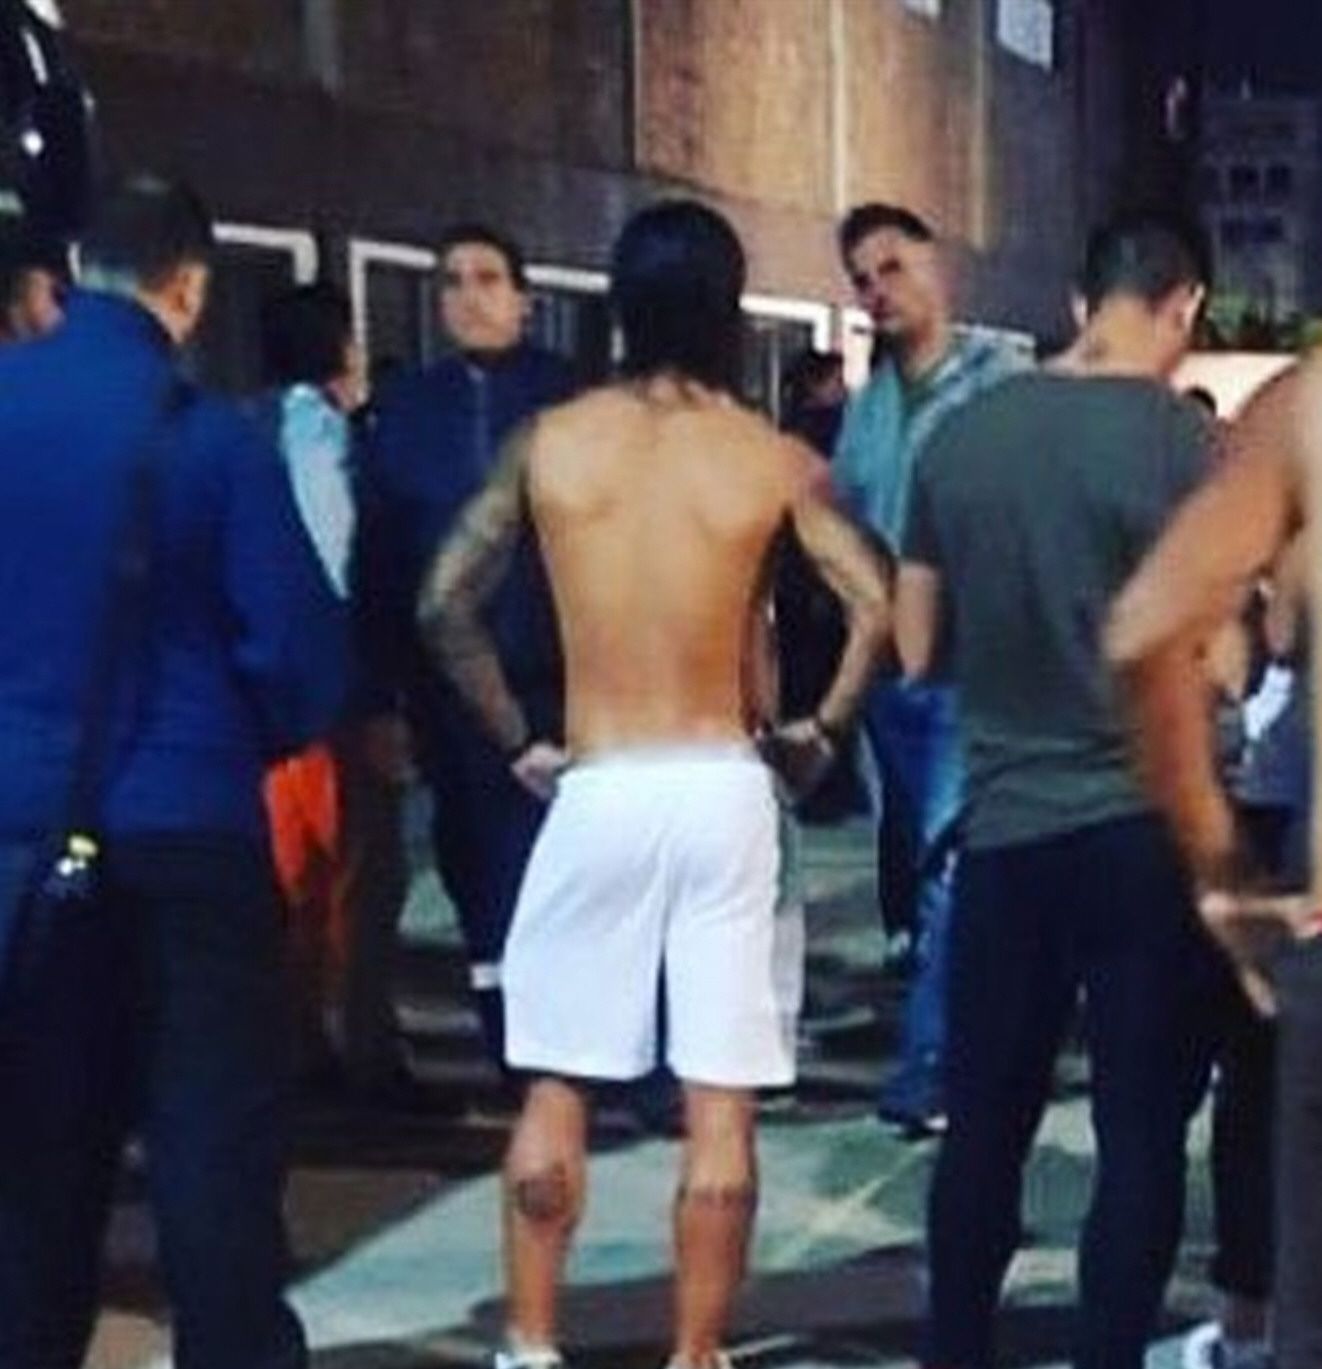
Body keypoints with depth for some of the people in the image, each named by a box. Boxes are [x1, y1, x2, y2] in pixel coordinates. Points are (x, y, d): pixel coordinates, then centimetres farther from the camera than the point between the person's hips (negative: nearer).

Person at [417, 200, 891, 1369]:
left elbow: (448, 604, 2)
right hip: (723, 791, -1)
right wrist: (821, 732, 3)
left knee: (555, 1086, 13)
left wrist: (517, 740, 10)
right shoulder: (773, 459, -1)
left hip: (595, 790, 1)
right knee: (720, 1108, 5)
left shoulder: (548, 442, 2)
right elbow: (878, 607, -10)